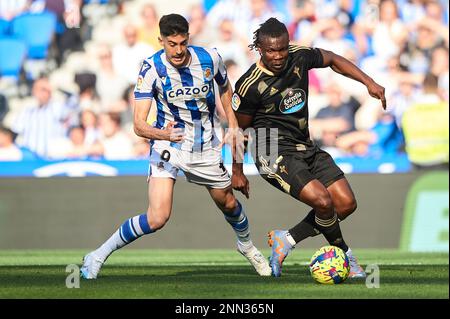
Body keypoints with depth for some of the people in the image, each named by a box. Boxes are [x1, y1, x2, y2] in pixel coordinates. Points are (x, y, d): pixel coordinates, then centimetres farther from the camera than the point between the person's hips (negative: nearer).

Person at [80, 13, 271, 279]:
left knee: (228, 203, 19)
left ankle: (247, 245, 52)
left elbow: (225, 89, 12)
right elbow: (139, 125, -26)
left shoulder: (209, 59, -13)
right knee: (157, 218, -20)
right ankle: (99, 256, -6)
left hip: (206, 147, 4)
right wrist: (163, 134, -46)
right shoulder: (152, 69, -22)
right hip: (168, 146, -3)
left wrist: (233, 126, 4)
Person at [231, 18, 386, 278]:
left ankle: (286, 240, 12)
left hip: (306, 148, 7)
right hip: (275, 155, -7)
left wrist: (369, 83, 7)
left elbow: (332, 60, 16)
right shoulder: (251, 85, -18)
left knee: (346, 204, 0)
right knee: (322, 201, -24)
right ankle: (345, 256, 2)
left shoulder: (299, 56, -4)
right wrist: (237, 172, 2)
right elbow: (238, 128, -5)